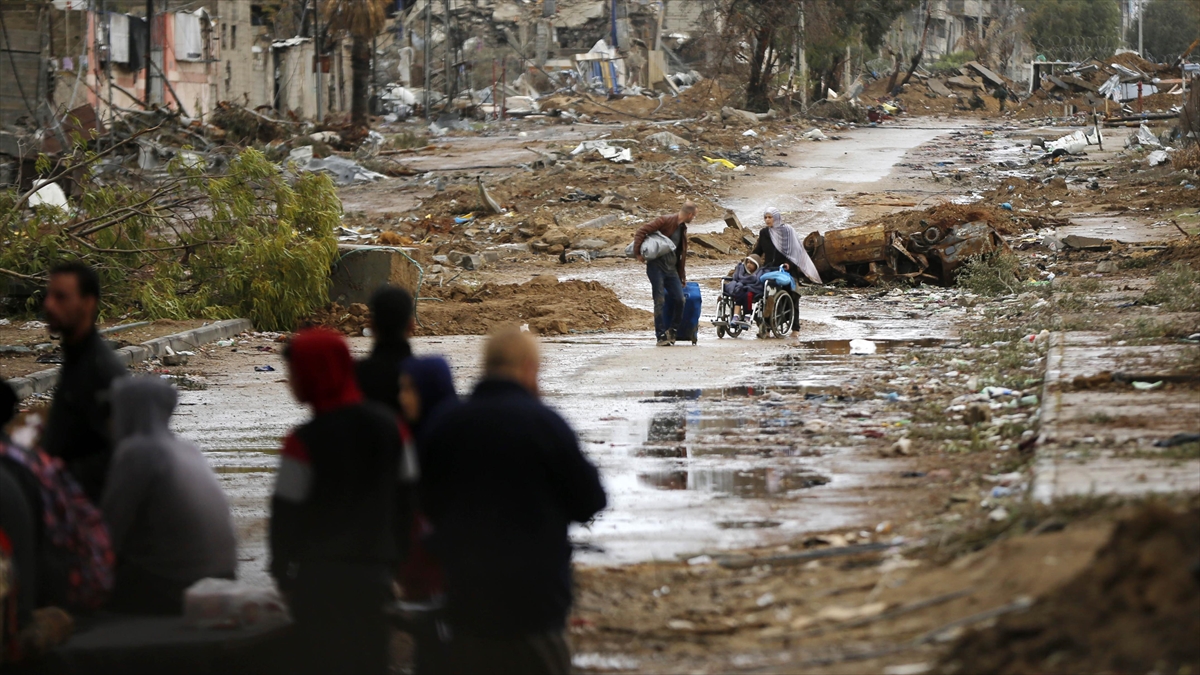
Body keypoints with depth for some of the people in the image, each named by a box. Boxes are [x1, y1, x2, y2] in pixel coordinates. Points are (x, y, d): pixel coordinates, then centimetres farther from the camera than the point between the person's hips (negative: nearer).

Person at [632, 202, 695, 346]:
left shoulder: (683, 229, 16)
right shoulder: (665, 221, -8)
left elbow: (682, 254, 24)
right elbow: (641, 232, -14)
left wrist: (682, 276, 23)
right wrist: (638, 252, -20)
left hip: (671, 269, 7)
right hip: (657, 267, -7)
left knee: (679, 299, -2)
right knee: (660, 301, -8)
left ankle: (672, 331, 14)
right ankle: (661, 336, -4)